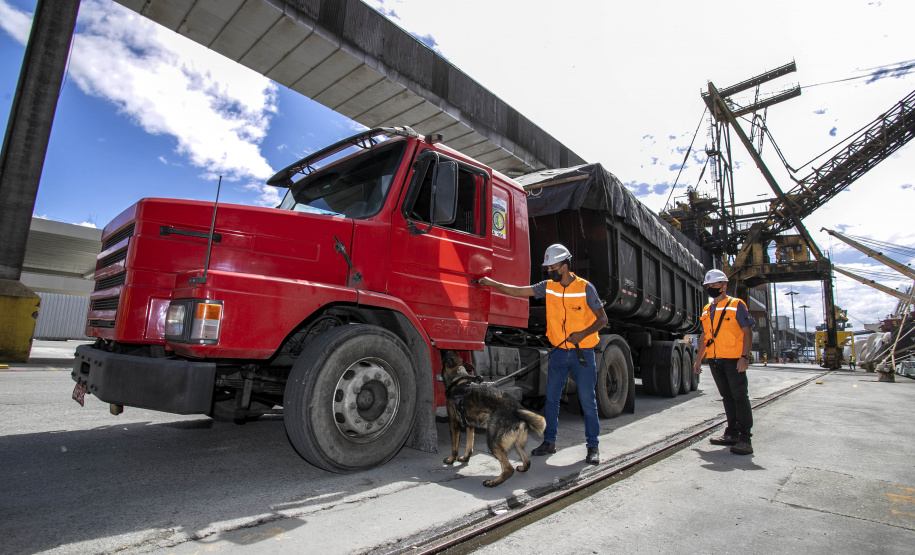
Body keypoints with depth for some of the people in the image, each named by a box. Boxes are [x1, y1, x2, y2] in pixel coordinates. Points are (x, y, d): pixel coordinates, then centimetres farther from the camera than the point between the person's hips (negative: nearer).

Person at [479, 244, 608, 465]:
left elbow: (602, 318, -5)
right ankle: (549, 442, 22)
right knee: (551, 397, 8)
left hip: (583, 353, -4)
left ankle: (592, 446, 18)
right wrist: (493, 283, -4)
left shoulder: (585, 288, -9)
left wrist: (582, 334, -19)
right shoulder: (548, 287, 2)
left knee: (588, 400, 3)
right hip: (559, 351, 4)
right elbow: (518, 291, 2)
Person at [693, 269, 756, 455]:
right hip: (715, 360, 6)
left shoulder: (736, 305, -3)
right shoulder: (707, 310, 15)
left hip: (734, 359, -6)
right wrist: (698, 359, 17)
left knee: (740, 396, -6)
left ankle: (745, 438, -2)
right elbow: (704, 336, 20)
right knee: (727, 396, 13)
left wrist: (745, 356, -17)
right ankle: (732, 433, 21)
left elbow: (747, 332, -7)